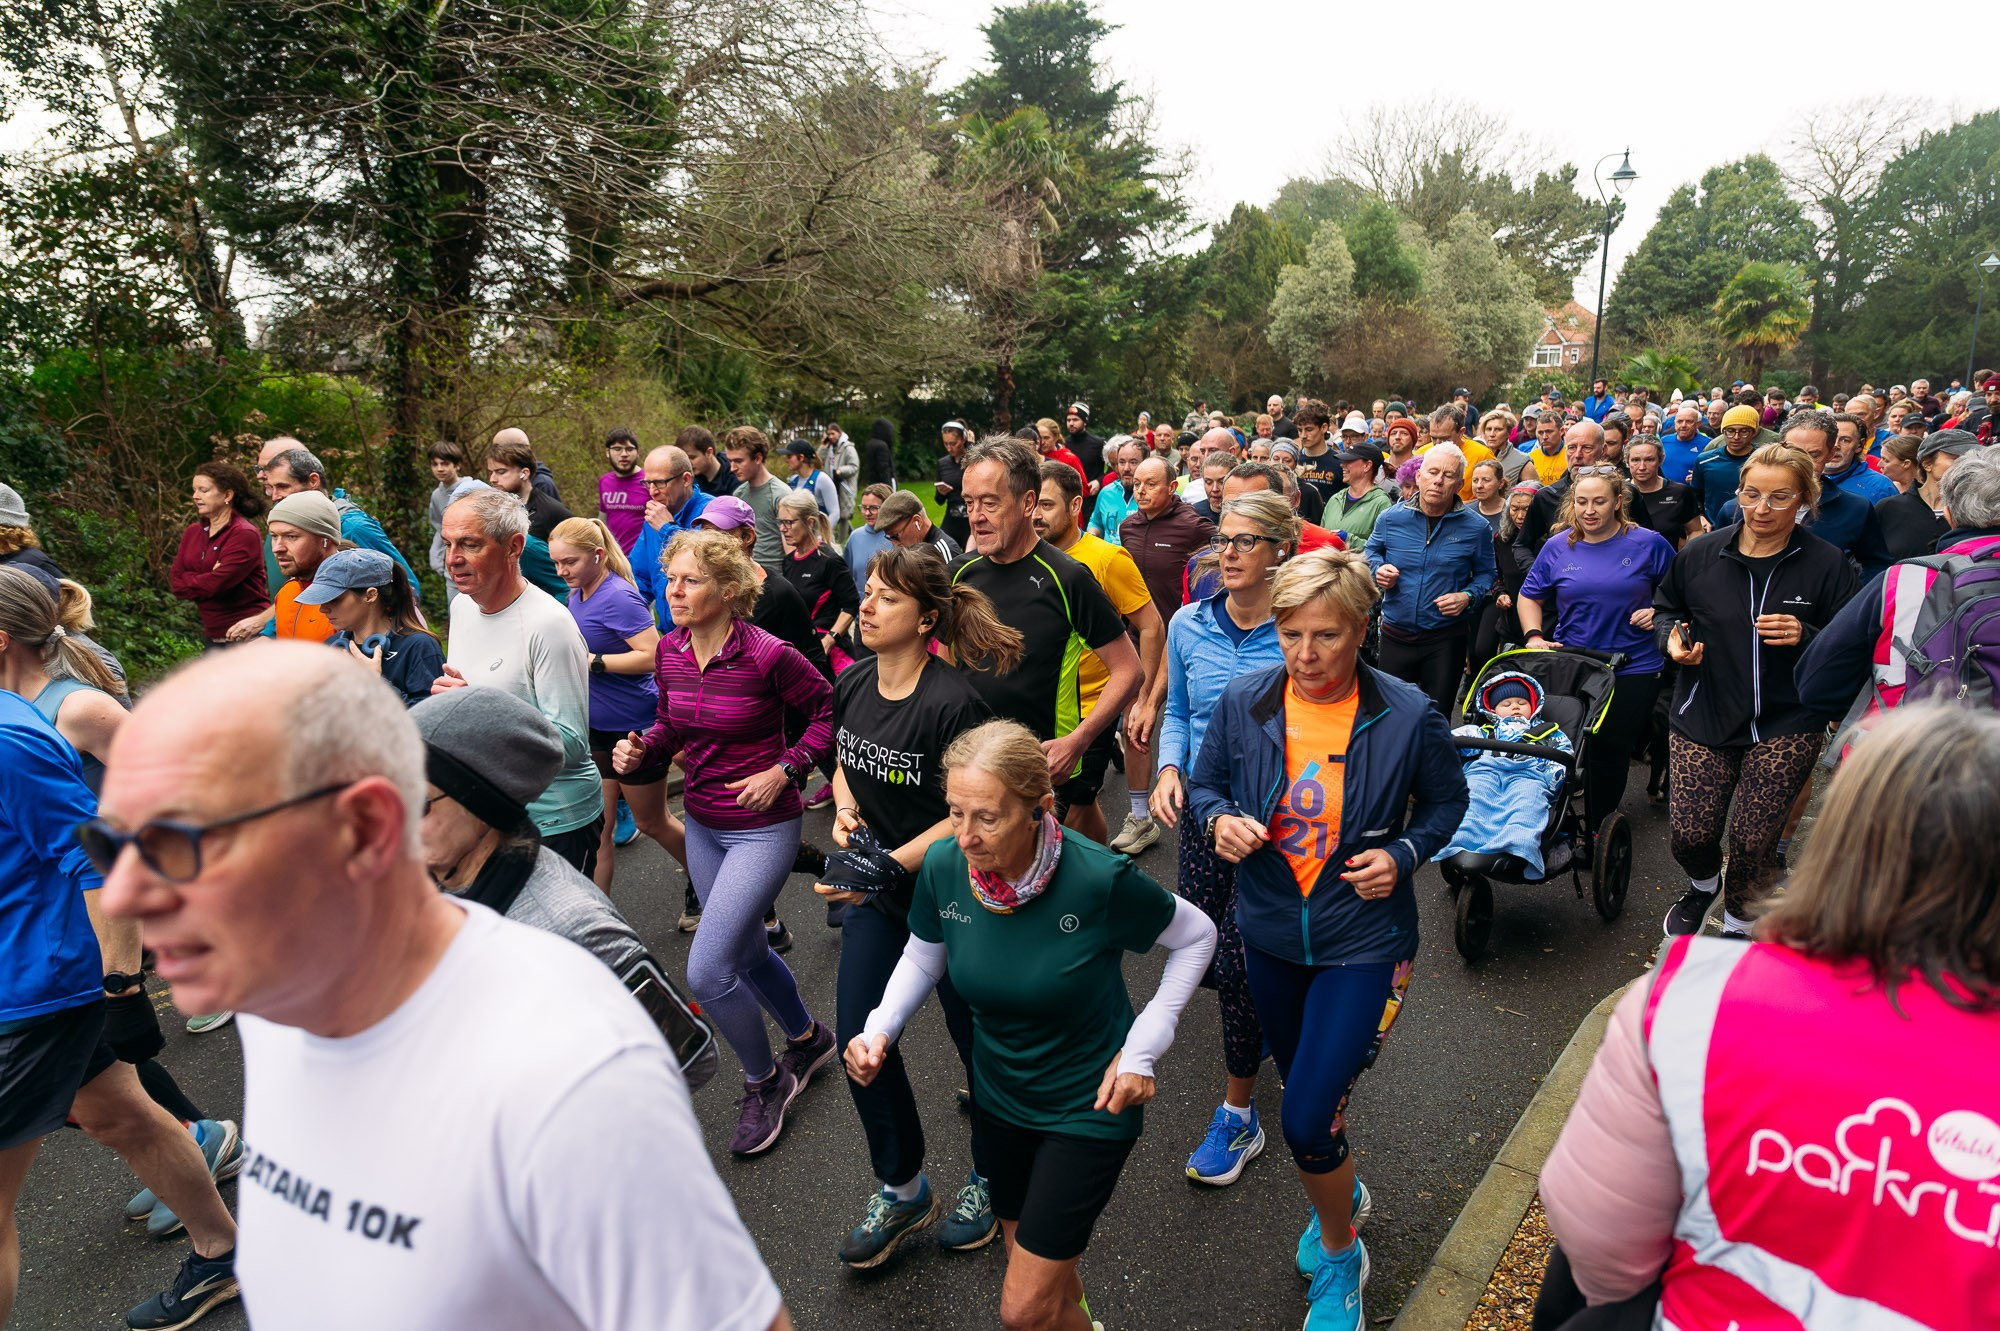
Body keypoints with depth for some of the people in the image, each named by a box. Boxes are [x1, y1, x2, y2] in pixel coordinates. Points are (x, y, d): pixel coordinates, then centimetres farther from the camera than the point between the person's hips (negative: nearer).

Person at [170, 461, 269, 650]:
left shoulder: (245, 534, -12)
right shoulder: (192, 532, 12)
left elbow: (217, 584, -18)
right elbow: (175, 581, 5)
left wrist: (188, 581, -1)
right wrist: (205, 580, -10)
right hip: (214, 636, 8)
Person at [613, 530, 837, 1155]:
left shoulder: (767, 655, -21)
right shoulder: (669, 650, -2)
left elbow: (829, 710, -10)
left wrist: (785, 769, -17)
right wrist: (640, 750, -8)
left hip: (762, 828, -7)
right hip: (701, 825, 7)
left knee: (706, 971, -10)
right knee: (748, 953, 21)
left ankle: (765, 1082, 17)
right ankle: (809, 1039, 48)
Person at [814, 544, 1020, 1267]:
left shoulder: (954, 703, -24)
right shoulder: (852, 684, -2)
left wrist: (887, 867, -27)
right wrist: (845, 811, -6)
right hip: (875, 894, 6)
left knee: (976, 1038, 12)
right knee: (859, 1038, 7)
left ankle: (989, 1180, 39)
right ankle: (902, 1192, 31)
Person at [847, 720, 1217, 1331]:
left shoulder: (1098, 878, -29)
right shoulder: (943, 866, -18)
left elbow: (1196, 937, -11)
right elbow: (923, 956, 3)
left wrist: (1141, 1050, -14)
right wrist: (880, 1029, -14)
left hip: (1089, 1105, -4)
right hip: (999, 1098, 4)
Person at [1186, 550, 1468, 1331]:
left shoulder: (1407, 716, -16)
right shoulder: (1243, 702, -10)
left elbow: (1446, 802, 2)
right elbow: (1205, 784, 4)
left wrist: (1403, 855, -16)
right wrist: (1219, 821, -18)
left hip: (1362, 941, -3)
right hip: (1269, 934, 4)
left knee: (1308, 1122, -7)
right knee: (1305, 1092, 23)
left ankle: (1339, 1257, 26)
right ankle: (1343, 1195, 56)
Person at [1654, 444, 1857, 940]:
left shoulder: (1827, 564, -5)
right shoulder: (1699, 554, -1)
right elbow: (1665, 609, 14)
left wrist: (1805, 636, -21)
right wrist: (1673, 638, -6)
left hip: (1787, 723, -1)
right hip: (1703, 715, 1)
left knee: (1753, 841, 0)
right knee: (1690, 835, 0)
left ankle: (1738, 925, 30)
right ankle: (1704, 885, 38)